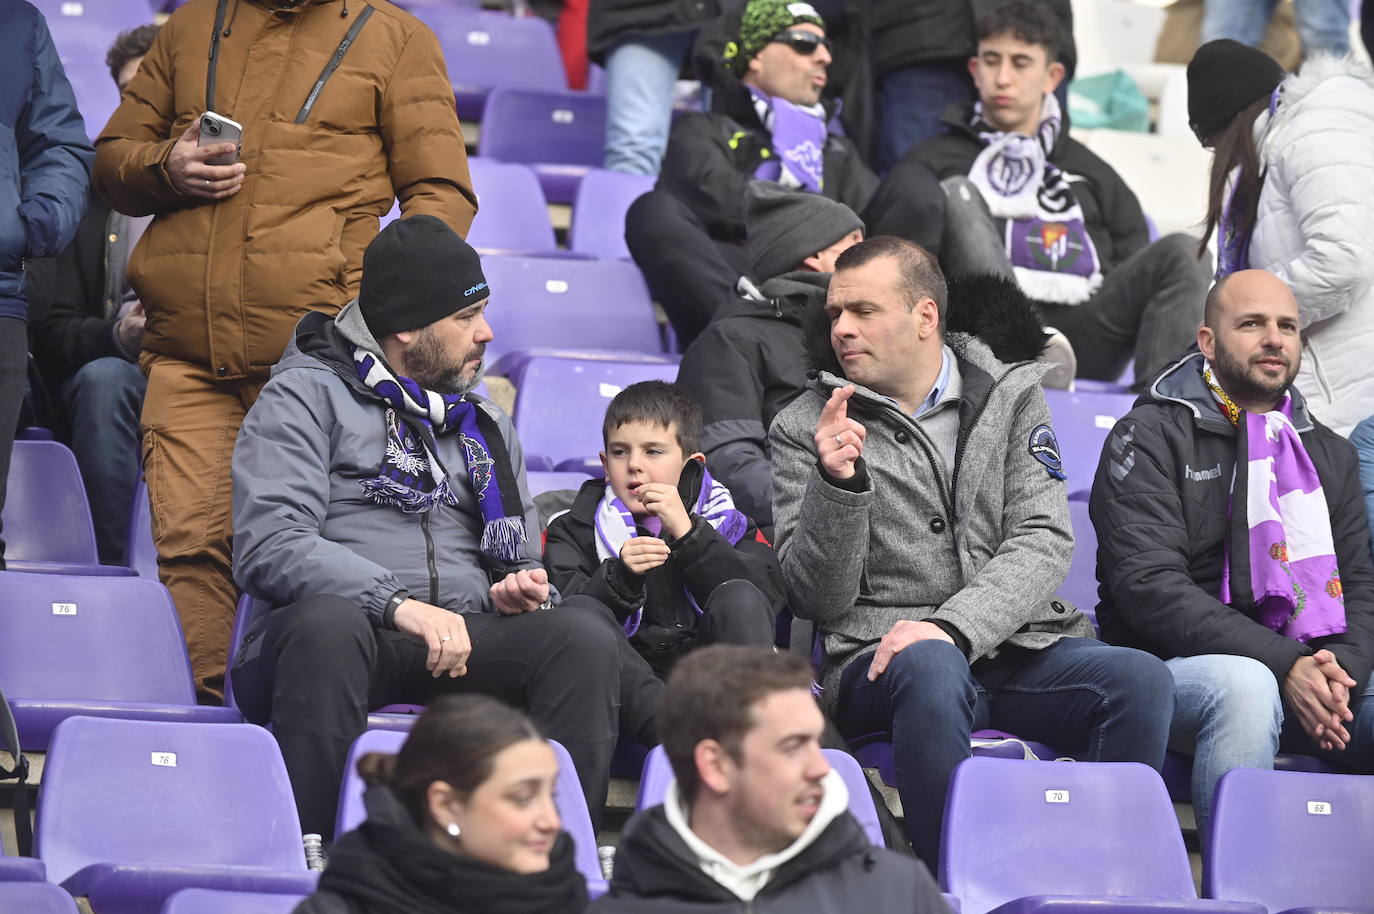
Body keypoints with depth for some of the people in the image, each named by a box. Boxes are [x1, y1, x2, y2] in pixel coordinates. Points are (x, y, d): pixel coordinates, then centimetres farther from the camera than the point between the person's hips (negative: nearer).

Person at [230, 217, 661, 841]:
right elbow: (268, 549, -8)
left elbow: (522, 568, 30)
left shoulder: (485, 426, 27)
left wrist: (522, 592, 3)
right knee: (328, 622, -41)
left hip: (465, 646, 5)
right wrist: (399, 606, -20)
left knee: (582, 632, -25)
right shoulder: (306, 397, 6)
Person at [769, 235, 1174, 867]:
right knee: (930, 668, -38)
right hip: (880, 658, -2)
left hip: (1017, 645, 2)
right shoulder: (805, 428, 8)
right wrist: (837, 484, -17)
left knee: (1140, 679, -28)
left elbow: (1044, 542, -1)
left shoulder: (1012, 397, 12)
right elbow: (816, 600, 1)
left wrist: (953, 626, -18)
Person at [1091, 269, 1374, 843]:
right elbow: (1149, 586, -11)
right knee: (1244, 686, -38)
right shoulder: (1150, 437, 1)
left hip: (1305, 672, 5)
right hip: (1173, 667, -5)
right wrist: (1285, 665, -21)